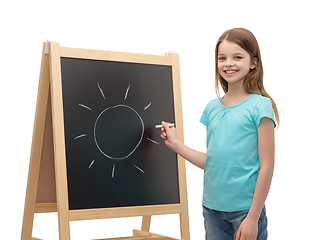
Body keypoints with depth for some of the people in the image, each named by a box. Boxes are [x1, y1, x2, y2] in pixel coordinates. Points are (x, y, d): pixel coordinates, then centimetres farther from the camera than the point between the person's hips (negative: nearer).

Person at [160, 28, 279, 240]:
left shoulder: (259, 105, -9)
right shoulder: (213, 108, 8)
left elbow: (266, 167, -11)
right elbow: (212, 161, 11)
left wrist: (253, 217, -13)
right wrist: (175, 144, 7)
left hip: (245, 208, -5)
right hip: (212, 207, 5)